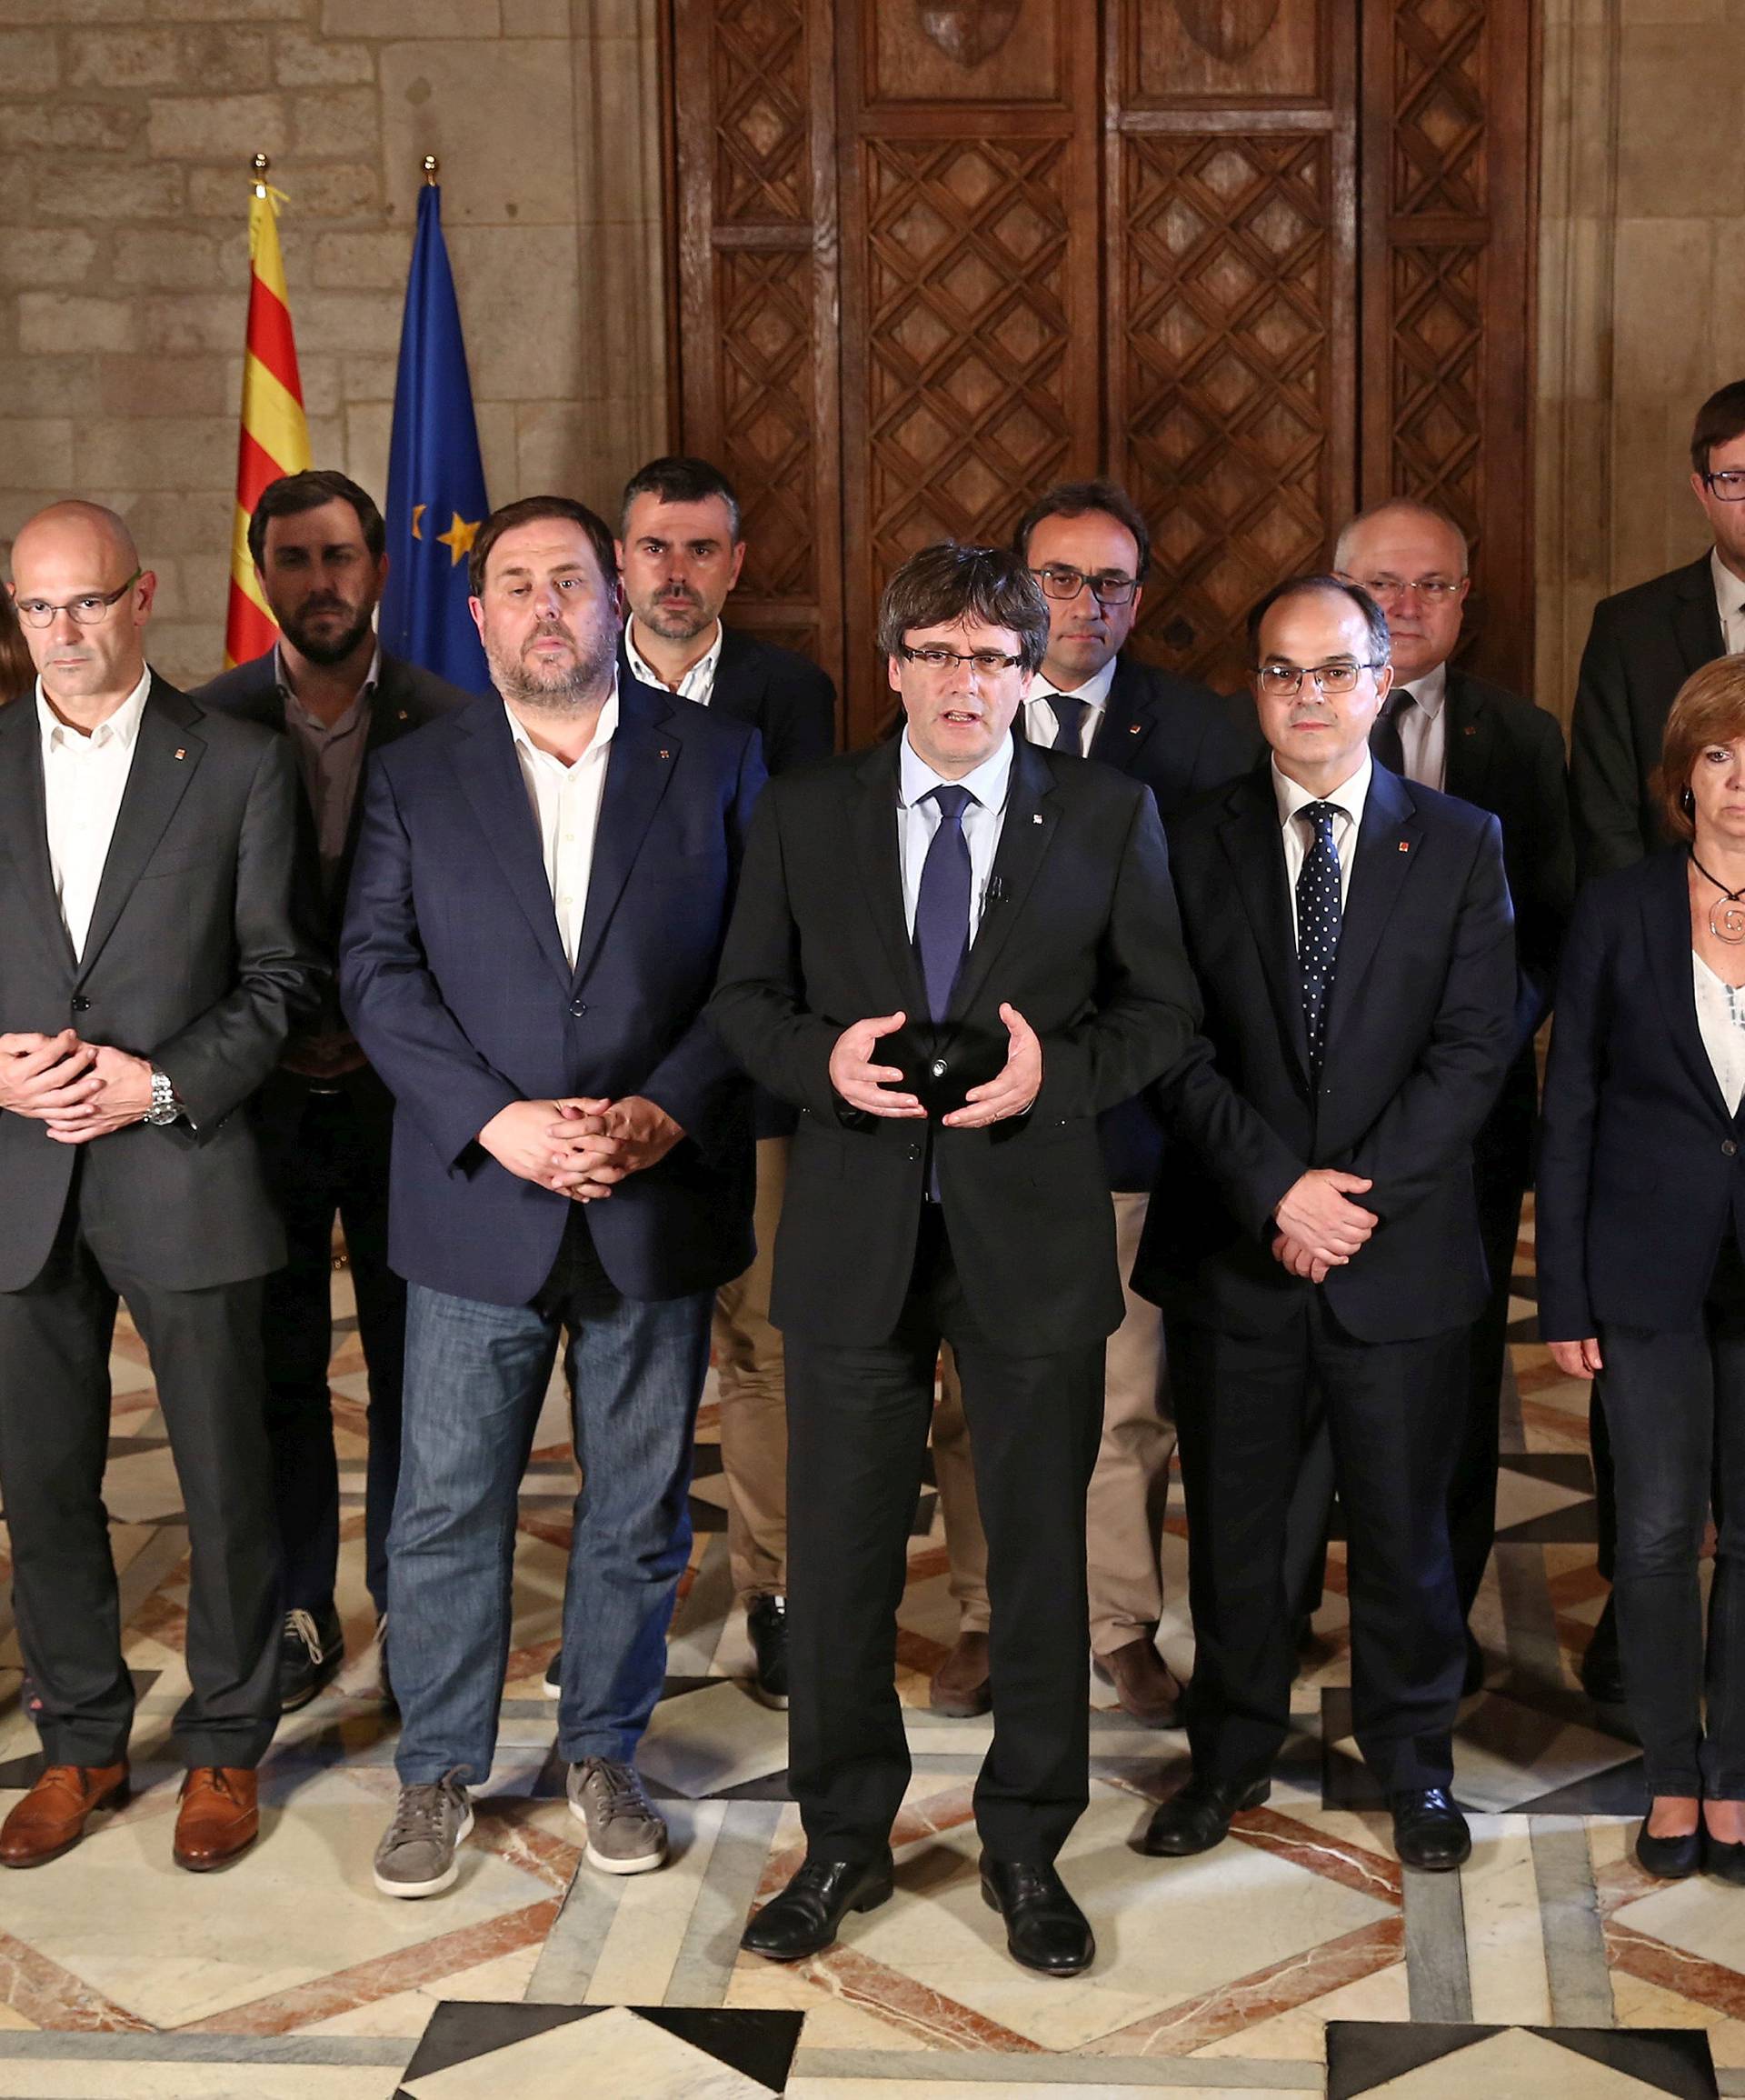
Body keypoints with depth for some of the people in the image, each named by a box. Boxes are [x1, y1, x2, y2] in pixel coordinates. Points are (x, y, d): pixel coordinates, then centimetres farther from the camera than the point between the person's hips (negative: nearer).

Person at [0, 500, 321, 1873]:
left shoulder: (240, 764, -1)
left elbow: (280, 976, -1)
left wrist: (166, 1082, -14)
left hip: (185, 1173, -3)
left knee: (226, 1479, 6)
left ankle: (227, 1746, 24)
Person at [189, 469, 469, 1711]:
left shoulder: (449, 726, -4)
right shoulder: (211, 724, 0)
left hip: (404, 1096, -1)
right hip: (267, 1097, 1)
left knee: (413, 1365, 7)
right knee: (279, 1367, 8)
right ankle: (298, 1613, 21)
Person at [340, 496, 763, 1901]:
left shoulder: (715, 762, 4)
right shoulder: (415, 780, 6)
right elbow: (378, 974, -2)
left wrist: (665, 1113, -14)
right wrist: (497, 1122, -15)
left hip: (662, 1198, 0)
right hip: (475, 1203, 0)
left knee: (639, 1511, 10)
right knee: (446, 1508, 5)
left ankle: (605, 1755, 28)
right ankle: (440, 1771, 22)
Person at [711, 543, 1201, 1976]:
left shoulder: (1106, 815, 1)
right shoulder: (806, 813, 5)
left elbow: (1164, 1009, 3)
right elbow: (745, 997, 8)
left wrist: (1057, 1069, -15)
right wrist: (823, 1056, -13)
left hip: (1032, 1231, -1)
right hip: (855, 1231, 1)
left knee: (1040, 1554, 9)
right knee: (839, 1556, 8)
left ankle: (1027, 1849, 26)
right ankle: (845, 1843, 26)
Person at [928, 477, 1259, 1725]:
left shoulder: (1185, 729, 3)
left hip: (1122, 1104, 0)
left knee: (1127, 1400, 5)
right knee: (975, 1392, 10)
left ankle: (1126, 1629, 22)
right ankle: (989, 1619, 26)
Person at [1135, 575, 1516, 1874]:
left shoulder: (1460, 845, 3)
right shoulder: (1196, 845, 4)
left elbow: (1475, 1048, -4)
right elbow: (1182, 1048, -3)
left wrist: (1357, 1189, -13)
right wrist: (1276, 1189, -14)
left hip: (1403, 1251, 0)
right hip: (1231, 1250, 1)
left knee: (1403, 1523, 9)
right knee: (1233, 1522, 10)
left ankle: (1414, 1764, 27)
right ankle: (1233, 1755, 27)